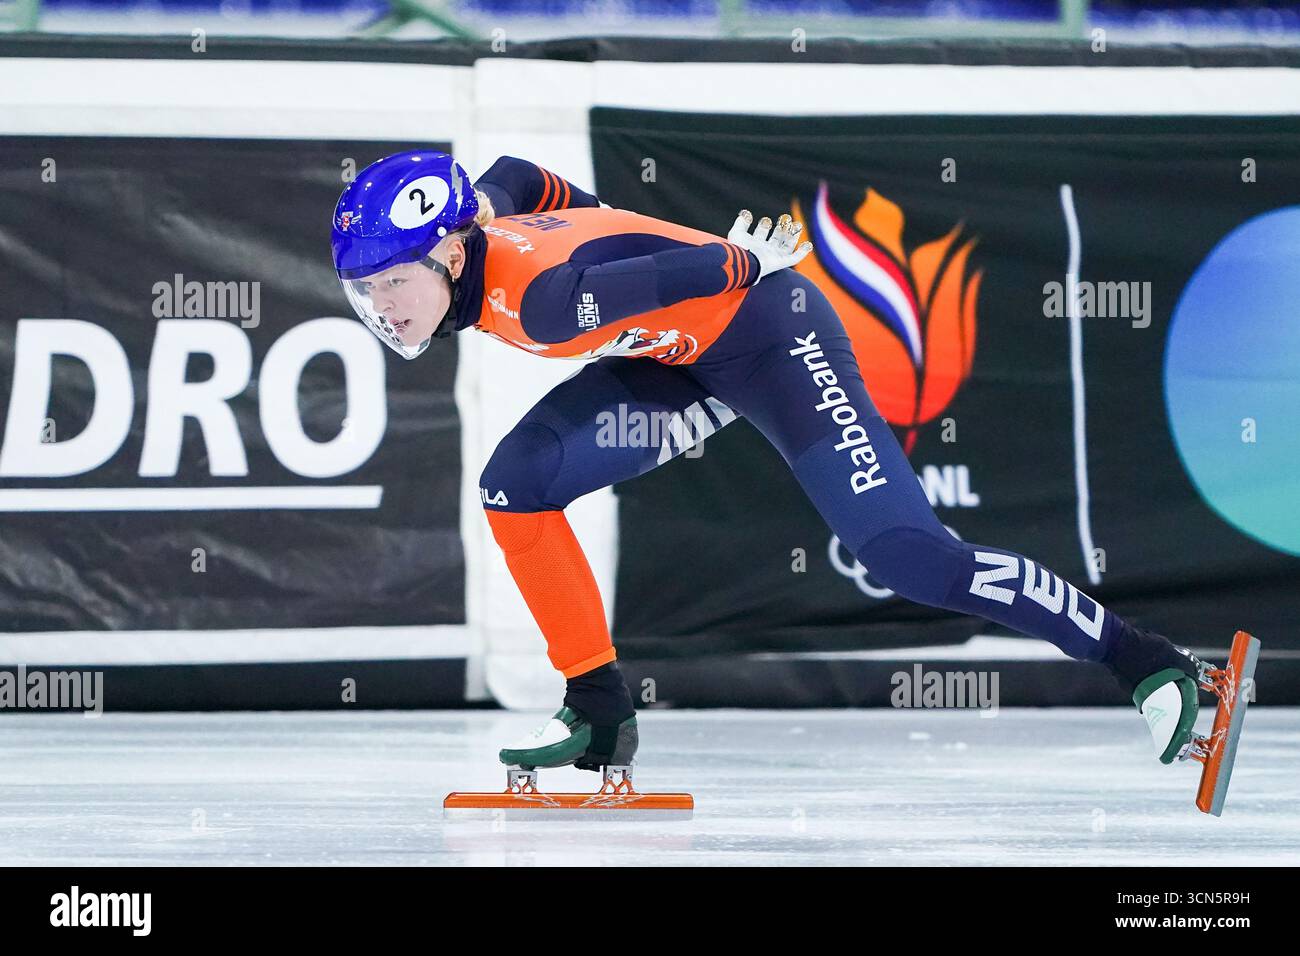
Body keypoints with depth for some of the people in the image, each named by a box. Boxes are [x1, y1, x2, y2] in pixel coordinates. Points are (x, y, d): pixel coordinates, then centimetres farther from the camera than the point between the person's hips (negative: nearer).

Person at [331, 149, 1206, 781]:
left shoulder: (542, 294, -34)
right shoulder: (467, 231, -8)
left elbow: (700, 269, -33)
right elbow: (515, 180, 13)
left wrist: (752, 261, -14)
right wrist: (599, 225, 22)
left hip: (771, 335, -9)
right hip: (685, 359, 9)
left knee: (908, 557, -17)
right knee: (517, 483, -5)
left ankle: (1141, 660, -7)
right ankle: (600, 716, 3)